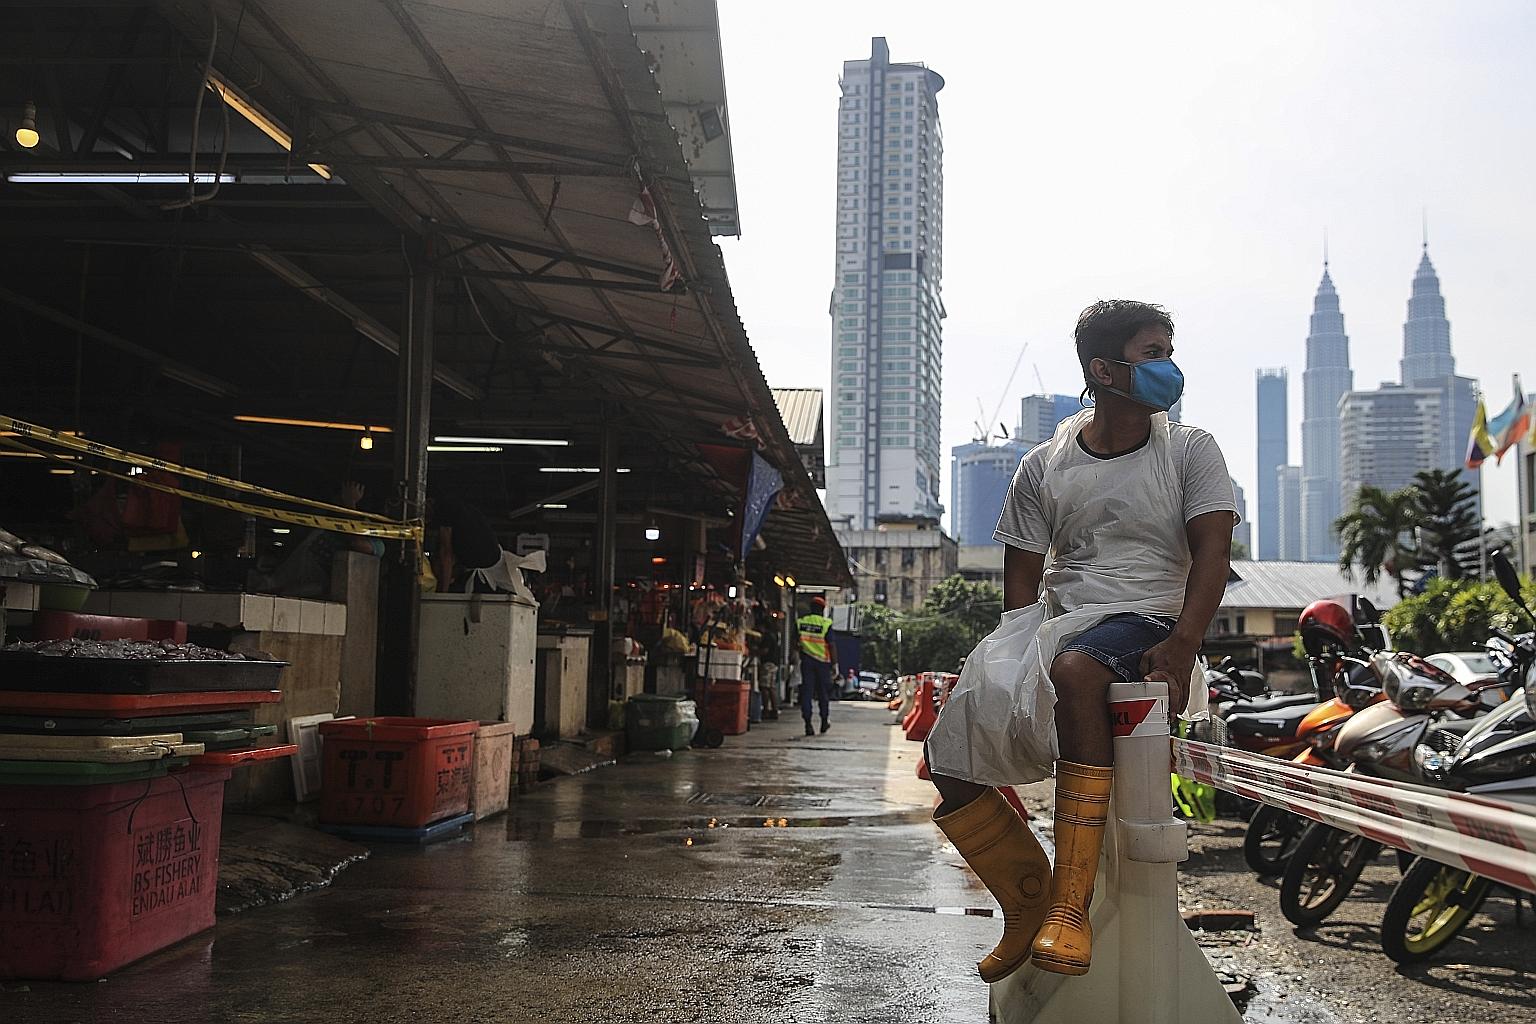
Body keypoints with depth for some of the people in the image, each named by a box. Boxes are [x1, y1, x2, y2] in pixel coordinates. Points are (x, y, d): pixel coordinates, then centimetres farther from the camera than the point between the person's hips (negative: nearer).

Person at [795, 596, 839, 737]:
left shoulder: (800, 622, 2)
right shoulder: (826, 624, -8)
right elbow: (831, 645, -9)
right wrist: (835, 665, -5)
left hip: (806, 661, 2)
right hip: (823, 661, -2)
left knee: (806, 692, 2)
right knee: (823, 693, 13)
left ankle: (808, 725, -5)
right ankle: (825, 721, 24)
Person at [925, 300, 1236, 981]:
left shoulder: (1190, 450, 7)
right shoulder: (1043, 466, 11)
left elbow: (1211, 553, -5)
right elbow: (1021, 577, 10)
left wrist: (1182, 644, -21)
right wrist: (1020, 647, -10)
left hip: (1146, 617, -4)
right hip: (1056, 619, 4)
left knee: (1076, 670, -41)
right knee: (951, 752, -16)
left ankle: (1070, 905, -39)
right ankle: (1028, 903, 5)